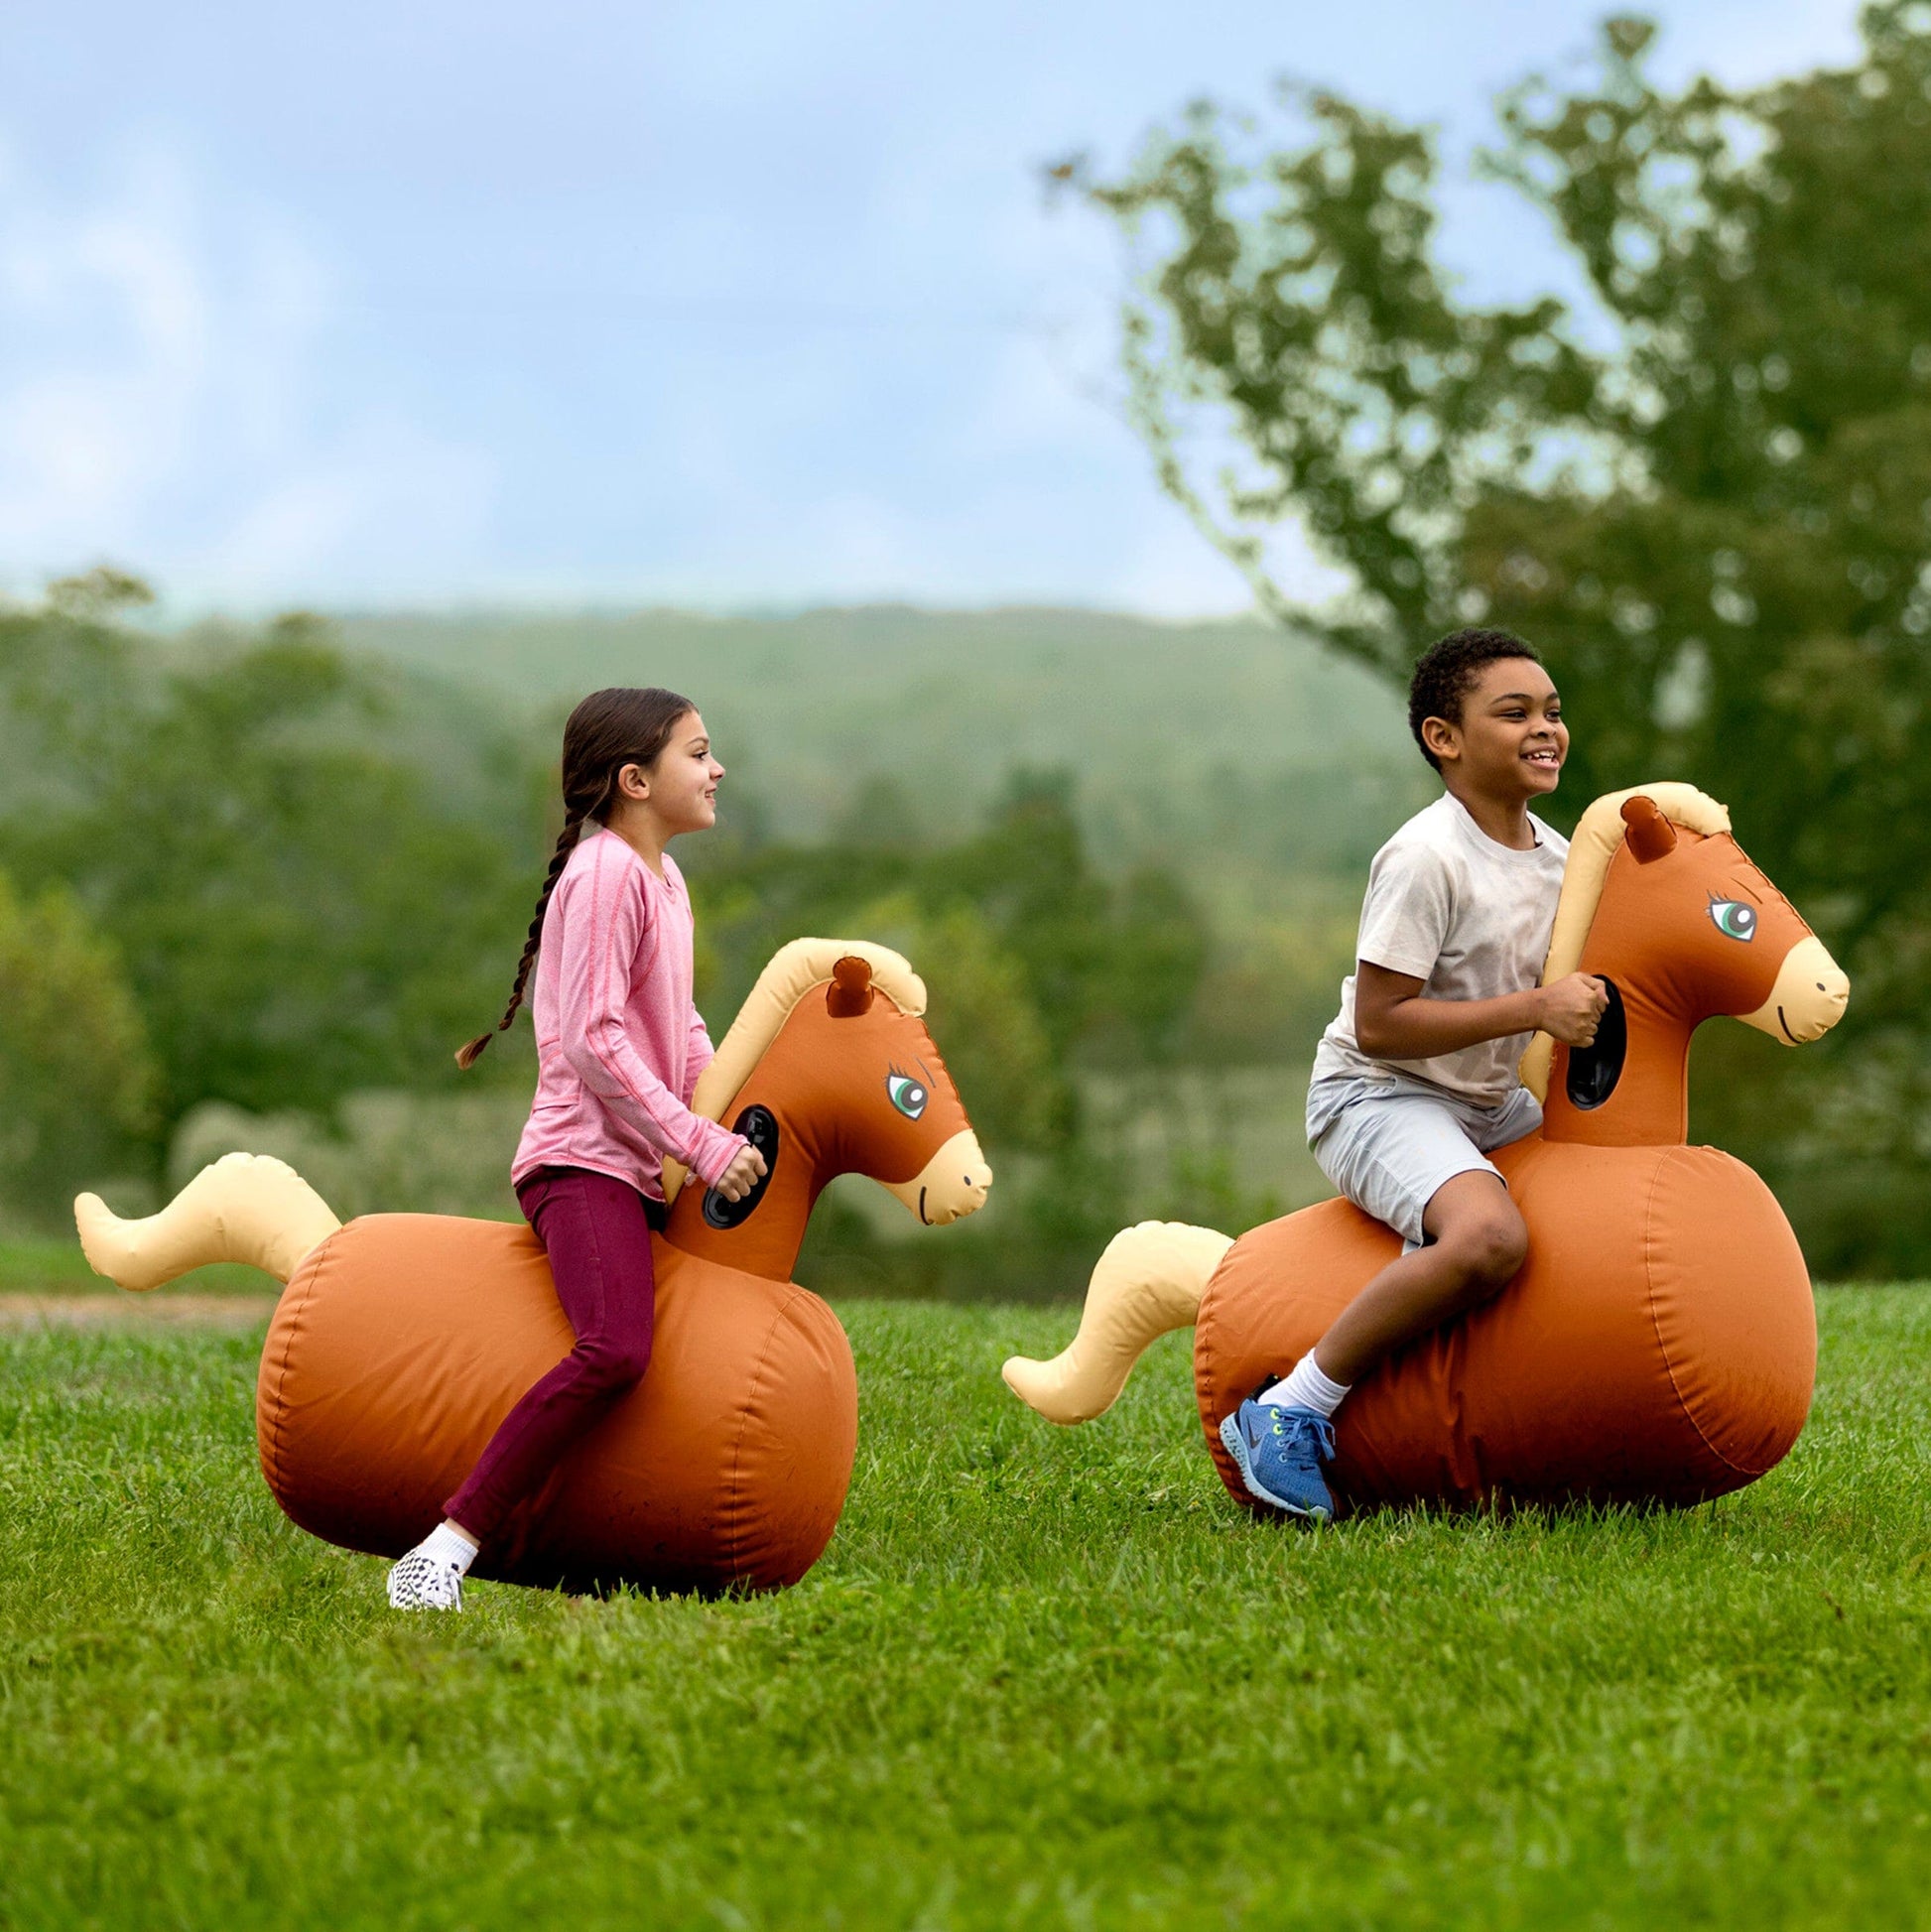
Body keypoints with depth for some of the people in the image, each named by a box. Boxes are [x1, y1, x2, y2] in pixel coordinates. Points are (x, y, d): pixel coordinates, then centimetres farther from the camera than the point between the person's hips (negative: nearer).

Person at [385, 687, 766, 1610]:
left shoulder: (664, 876, 19)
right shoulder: (605, 871, -11)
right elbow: (594, 1039, -17)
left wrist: (732, 1123, 9)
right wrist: (700, 1144, -16)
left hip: (638, 1170, 11)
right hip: (582, 1160, -11)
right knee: (615, 1352, -30)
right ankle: (445, 1550, -32)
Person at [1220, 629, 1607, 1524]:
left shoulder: (1555, 856, 6)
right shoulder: (1425, 858, -20)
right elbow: (1379, 1023, -24)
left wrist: (1589, 1008, -1)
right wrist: (1532, 1010, -25)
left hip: (1486, 1103, 9)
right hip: (1377, 1095, -9)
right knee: (1490, 1237, -35)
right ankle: (1291, 1413, -24)